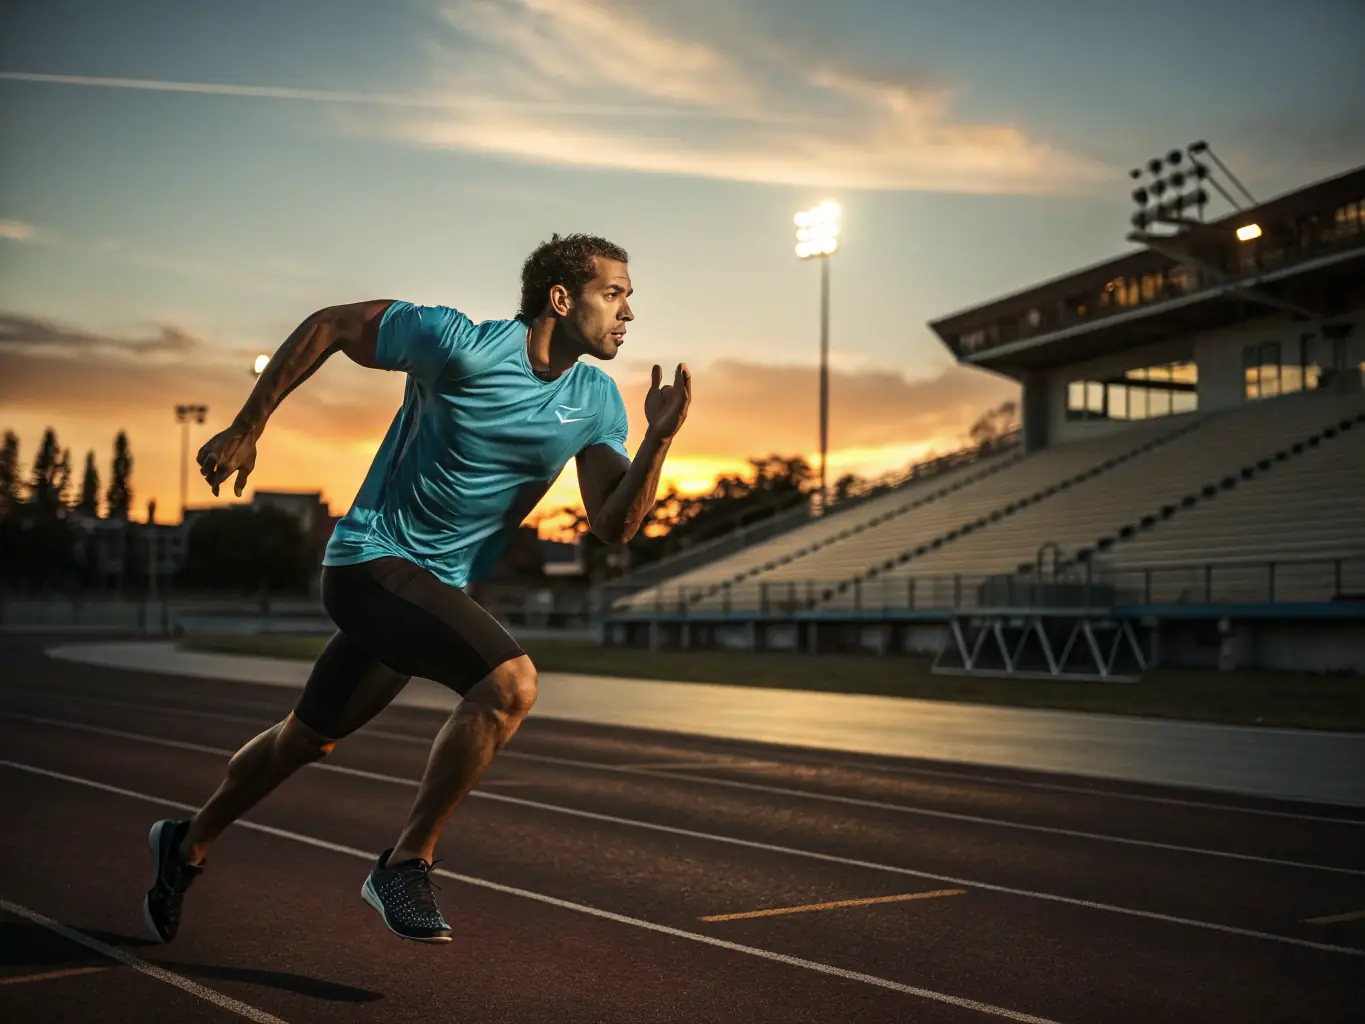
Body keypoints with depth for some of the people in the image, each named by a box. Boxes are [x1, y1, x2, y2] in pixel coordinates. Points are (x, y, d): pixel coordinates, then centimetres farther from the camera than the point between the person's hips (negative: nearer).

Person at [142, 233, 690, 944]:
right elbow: (328, 325, -8)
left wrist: (659, 439, -18)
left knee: (307, 738, 21)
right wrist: (246, 429, -5)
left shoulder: (596, 401, 0)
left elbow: (612, 526, -3)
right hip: (373, 559, -8)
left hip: (440, 586, 8)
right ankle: (405, 864, -13)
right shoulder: (462, 345, -19)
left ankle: (188, 845, 44)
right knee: (511, 681, -27)